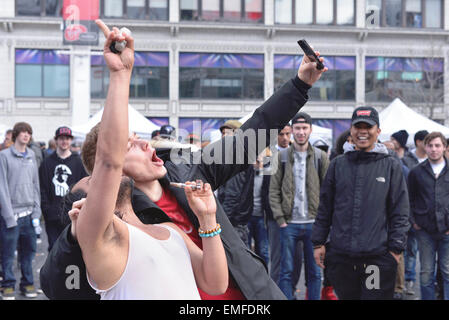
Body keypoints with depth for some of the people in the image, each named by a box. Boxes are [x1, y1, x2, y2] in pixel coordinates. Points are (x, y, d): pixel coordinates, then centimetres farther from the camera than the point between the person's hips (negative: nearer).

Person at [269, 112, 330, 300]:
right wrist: (280, 219, -5)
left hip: (313, 223, 0)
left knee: (314, 271, 7)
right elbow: (274, 191, 3)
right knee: (286, 271, 2)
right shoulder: (282, 157, 4)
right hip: (289, 223, 0)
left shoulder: (321, 157, 5)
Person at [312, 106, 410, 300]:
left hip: (378, 255, -2)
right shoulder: (338, 164, 9)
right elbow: (324, 208, 13)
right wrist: (318, 242, 9)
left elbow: (400, 213, 4)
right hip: (340, 254, 2)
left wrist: (396, 248, -2)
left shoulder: (391, 166, 3)